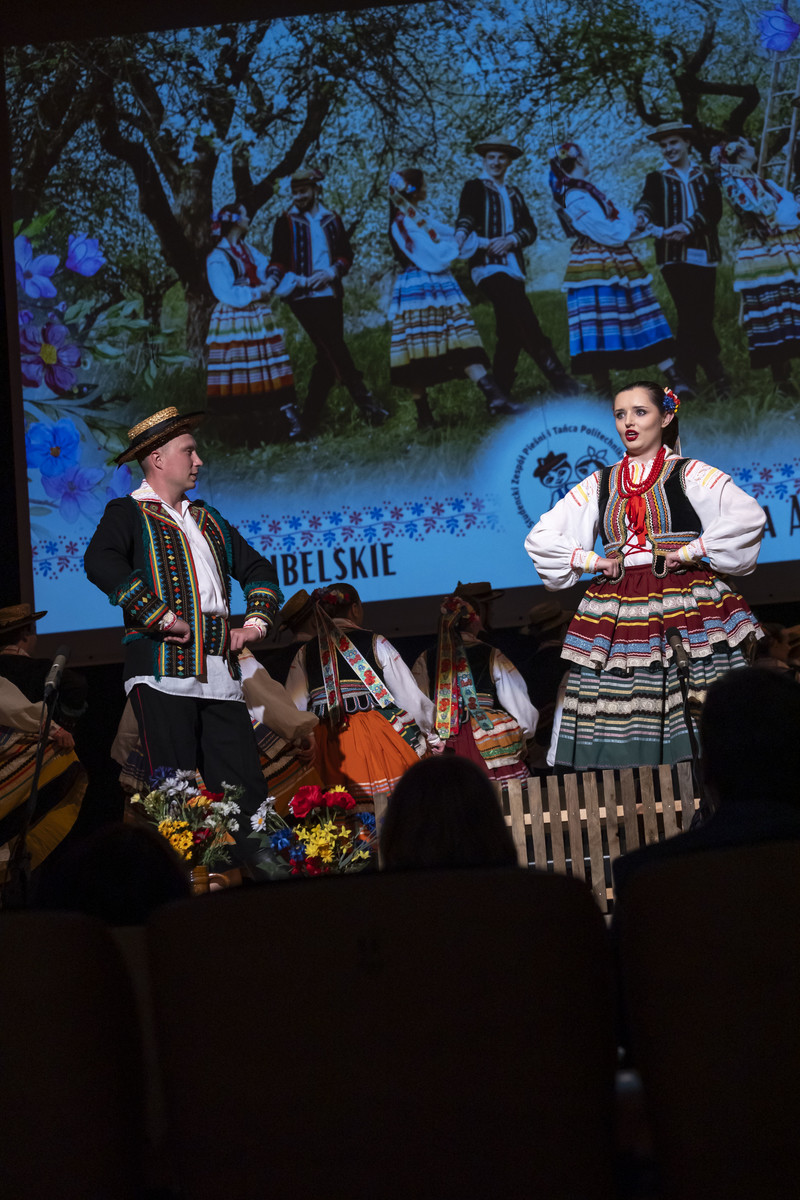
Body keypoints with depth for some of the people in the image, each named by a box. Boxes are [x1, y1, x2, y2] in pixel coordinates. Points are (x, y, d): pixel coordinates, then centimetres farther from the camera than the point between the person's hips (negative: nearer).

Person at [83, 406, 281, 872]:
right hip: (163, 668, -6)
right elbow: (101, 562, -18)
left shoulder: (208, 519, 24)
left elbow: (258, 569, 32)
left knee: (246, 789, 0)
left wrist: (256, 622, 15)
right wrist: (160, 616, -20)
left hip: (220, 671, 6)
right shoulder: (128, 514, 3)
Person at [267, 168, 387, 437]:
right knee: (336, 351, -13)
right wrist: (272, 281, -17)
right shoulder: (286, 222, 5)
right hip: (304, 297, -5)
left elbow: (346, 254, 14)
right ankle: (366, 405, -16)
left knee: (328, 357, 3)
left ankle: (310, 422, 8)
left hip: (331, 294, 5)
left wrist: (331, 273, -6)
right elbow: (279, 260, 3)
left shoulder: (332, 220, 16)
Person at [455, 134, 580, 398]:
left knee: (511, 333, 5)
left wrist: (510, 240, -9)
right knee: (528, 325, -19)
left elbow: (530, 230, 12)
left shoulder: (514, 193, 23)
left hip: (513, 267, 7)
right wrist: (460, 237, -32)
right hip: (488, 265, -7)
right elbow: (466, 217, -11)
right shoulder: (474, 187, 7)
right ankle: (560, 382, -21)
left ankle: (499, 396, 9)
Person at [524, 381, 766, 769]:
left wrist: (690, 551, -11)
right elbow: (539, 537, 15)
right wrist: (589, 560, 3)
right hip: (617, 614, 3)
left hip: (686, 605, -3)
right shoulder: (599, 485, 16)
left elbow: (749, 516, -11)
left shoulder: (690, 475, 4)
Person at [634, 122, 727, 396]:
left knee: (697, 318, 4)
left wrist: (688, 226, -20)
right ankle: (716, 374, -5)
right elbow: (648, 201, -10)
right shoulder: (656, 179, 11)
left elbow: (714, 210, -3)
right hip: (674, 257, -2)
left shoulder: (706, 177, 13)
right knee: (693, 318, -11)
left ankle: (685, 380, 13)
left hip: (704, 256, 2)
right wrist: (642, 215, -34)